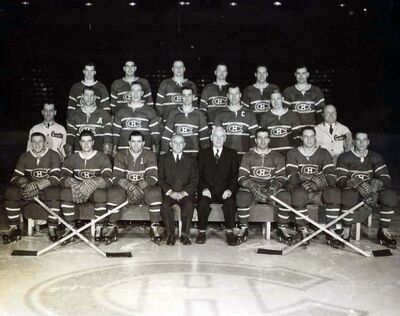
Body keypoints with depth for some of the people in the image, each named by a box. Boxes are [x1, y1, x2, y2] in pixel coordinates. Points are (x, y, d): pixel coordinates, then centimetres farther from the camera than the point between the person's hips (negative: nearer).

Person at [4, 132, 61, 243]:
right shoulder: (25, 157, 7)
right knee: (10, 192, -22)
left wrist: (37, 185, -29)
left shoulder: (53, 155, -4)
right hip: (28, 189, 3)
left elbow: (55, 178, -15)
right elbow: (15, 177, 0)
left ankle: (52, 229, -23)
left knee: (54, 193, -36)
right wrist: (25, 185, -23)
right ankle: (14, 229, -13)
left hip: (47, 189, -3)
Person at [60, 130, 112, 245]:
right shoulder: (72, 158, 6)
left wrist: (93, 183, -34)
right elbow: (63, 178, -7)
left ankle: (99, 230, -22)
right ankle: (69, 229, -20)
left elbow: (108, 180, -15)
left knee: (101, 194, -36)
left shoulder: (102, 157, -1)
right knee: (65, 193, -29)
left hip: (95, 189, -2)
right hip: (76, 190, 2)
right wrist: (73, 184, -30)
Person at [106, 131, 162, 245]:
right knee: (113, 192, -31)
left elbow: (153, 177, -10)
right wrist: (129, 186, -29)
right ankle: (112, 228, -18)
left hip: (144, 189, 0)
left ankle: (154, 228, -19)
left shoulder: (150, 155, 1)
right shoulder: (121, 156, 2)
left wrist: (140, 186, -29)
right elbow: (116, 177, -9)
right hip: (125, 188, 0)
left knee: (155, 193, -32)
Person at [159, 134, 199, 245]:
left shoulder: (191, 160, 14)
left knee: (189, 205, -31)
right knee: (165, 205, -31)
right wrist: (170, 192, -13)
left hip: (185, 193, 0)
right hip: (168, 193, 0)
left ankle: (185, 234, -19)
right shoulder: (163, 159, 13)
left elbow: (195, 180, 5)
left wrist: (184, 192, -12)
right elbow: (160, 179, 4)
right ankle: (170, 234, -18)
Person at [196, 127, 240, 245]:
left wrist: (230, 190, -12)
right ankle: (202, 232, -15)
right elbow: (199, 175, 7)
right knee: (202, 203, -30)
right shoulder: (203, 153, 14)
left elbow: (234, 175, 5)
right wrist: (204, 188, -11)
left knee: (230, 203, -31)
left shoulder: (232, 154, 13)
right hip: (207, 190, 0)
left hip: (224, 191, 0)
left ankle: (229, 232, -19)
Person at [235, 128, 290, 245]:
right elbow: (242, 177, -3)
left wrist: (273, 188, -20)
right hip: (251, 188, -1)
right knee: (241, 197, -34)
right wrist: (254, 187, -22)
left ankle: (281, 228, -10)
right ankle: (244, 229, -14)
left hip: (271, 188, 1)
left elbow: (281, 178, 1)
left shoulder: (277, 157, 10)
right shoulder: (248, 156, 7)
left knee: (285, 196, -29)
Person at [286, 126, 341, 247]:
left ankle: (331, 232, -24)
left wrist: (322, 181, -20)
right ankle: (303, 231, -24)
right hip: (301, 188, -1)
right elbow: (291, 175, -1)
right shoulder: (293, 153, 12)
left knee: (335, 192, -30)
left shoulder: (323, 153, 15)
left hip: (319, 192, 2)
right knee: (299, 193, -37)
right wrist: (302, 185, -22)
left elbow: (331, 173, 2)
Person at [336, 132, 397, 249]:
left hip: (372, 191, 3)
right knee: (348, 195, -38)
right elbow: (340, 180, -13)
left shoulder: (375, 157, 8)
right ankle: (346, 230, -23)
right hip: (353, 191, -3)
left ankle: (383, 231, -12)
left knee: (390, 195, -25)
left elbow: (386, 178, -2)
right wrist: (357, 184, -32)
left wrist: (377, 183, -26)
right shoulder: (345, 157, -1)